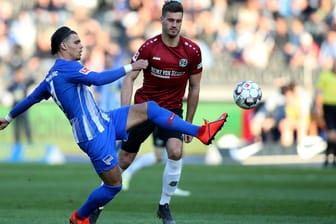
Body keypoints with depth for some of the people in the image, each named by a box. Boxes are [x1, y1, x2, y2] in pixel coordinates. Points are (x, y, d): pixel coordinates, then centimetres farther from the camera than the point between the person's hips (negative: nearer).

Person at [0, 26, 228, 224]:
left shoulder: (51, 76, 13)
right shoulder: (68, 67, -17)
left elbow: (31, 98, 23)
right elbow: (99, 78, -28)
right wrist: (130, 67, -20)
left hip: (105, 121, 10)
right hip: (95, 135, -10)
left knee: (149, 108, 2)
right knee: (114, 185, -3)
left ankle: (201, 132, 1)